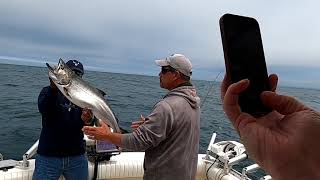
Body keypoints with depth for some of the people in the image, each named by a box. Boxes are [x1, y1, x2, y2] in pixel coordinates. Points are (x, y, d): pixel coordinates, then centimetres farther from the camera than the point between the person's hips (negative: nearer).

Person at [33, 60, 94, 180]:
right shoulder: (48, 92, 0)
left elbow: (79, 128, -6)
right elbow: (43, 109, -22)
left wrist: (85, 120, -29)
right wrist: (53, 87, -37)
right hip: (48, 155, -2)